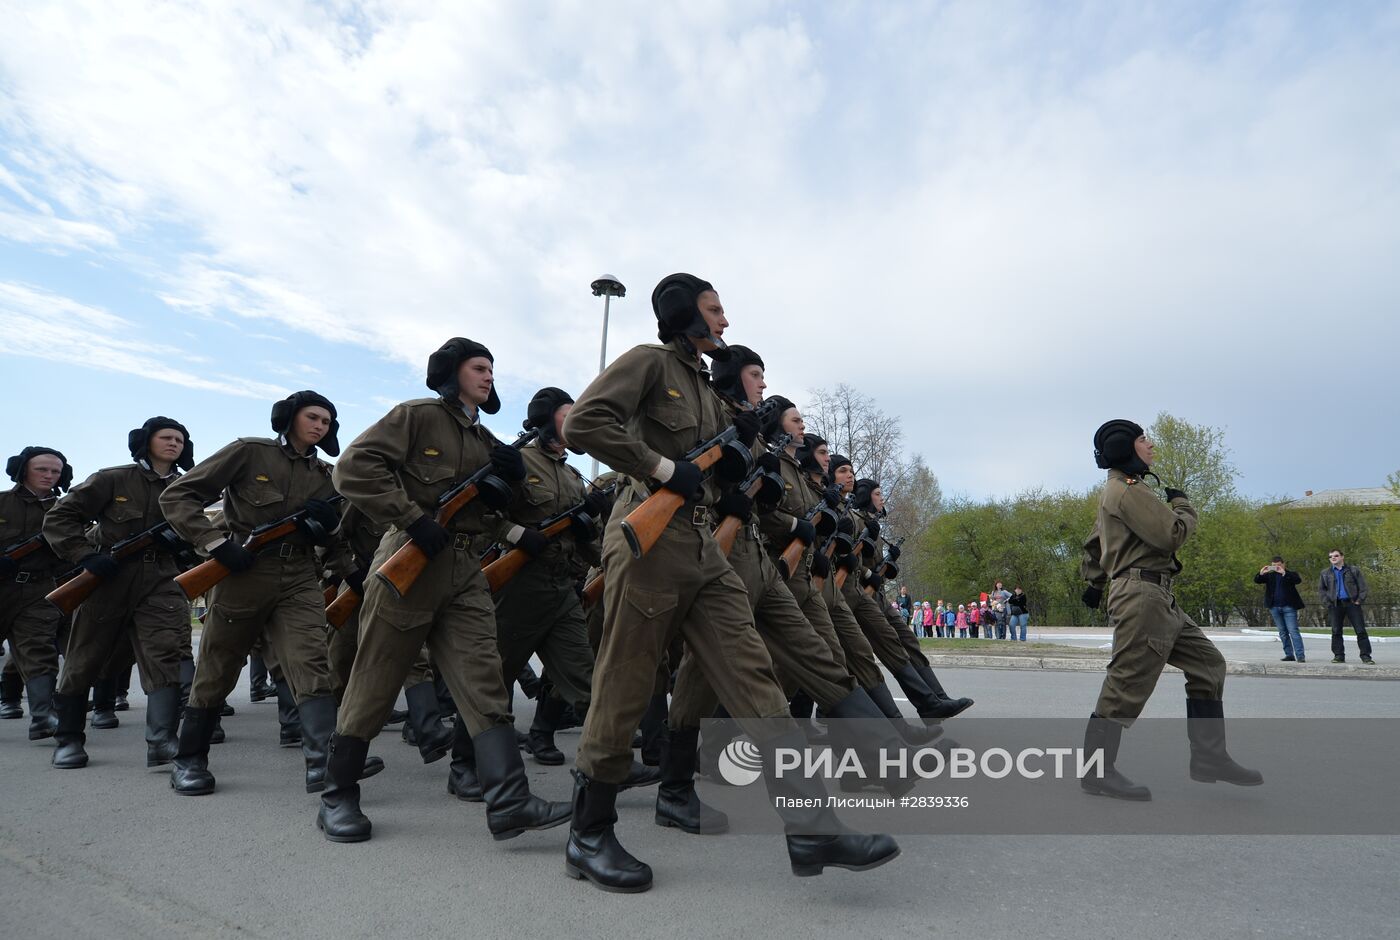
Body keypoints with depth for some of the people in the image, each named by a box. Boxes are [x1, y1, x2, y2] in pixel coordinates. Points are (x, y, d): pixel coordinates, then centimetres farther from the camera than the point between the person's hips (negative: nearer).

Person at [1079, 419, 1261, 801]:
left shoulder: (1116, 491, 23)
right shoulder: (1129, 489, -11)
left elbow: (1094, 543, 29)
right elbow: (1173, 534, -19)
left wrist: (1094, 581, 32)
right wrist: (1182, 504, 0)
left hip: (1159, 598, 11)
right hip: (1141, 594, -11)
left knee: (1208, 663, 12)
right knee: (1128, 683, -9)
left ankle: (1209, 758, 16)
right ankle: (1098, 771, -4)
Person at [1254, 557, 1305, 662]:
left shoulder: (1290, 574, 3)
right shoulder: (1269, 575, 12)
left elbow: (1298, 580, -18)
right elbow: (1256, 581, 0)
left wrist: (1284, 573, -30)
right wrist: (1261, 573, -21)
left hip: (1288, 607, -4)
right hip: (1274, 607, 4)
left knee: (1293, 631, -9)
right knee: (1283, 633, 9)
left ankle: (1300, 656, -11)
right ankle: (1289, 655, 14)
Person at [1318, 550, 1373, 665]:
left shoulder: (1354, 570, 7)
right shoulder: (1325, 573, 10)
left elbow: (1363, 587, 4)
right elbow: (1321, 589, 11)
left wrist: (1359, 600, -6)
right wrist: (1327, 603, 0)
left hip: (1352, 603, -1)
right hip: (1335, 605, 1)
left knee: (1361, 630, -3)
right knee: (1336, 631, 1)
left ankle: (1366, 656, 2)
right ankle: (1339, 655, 6)